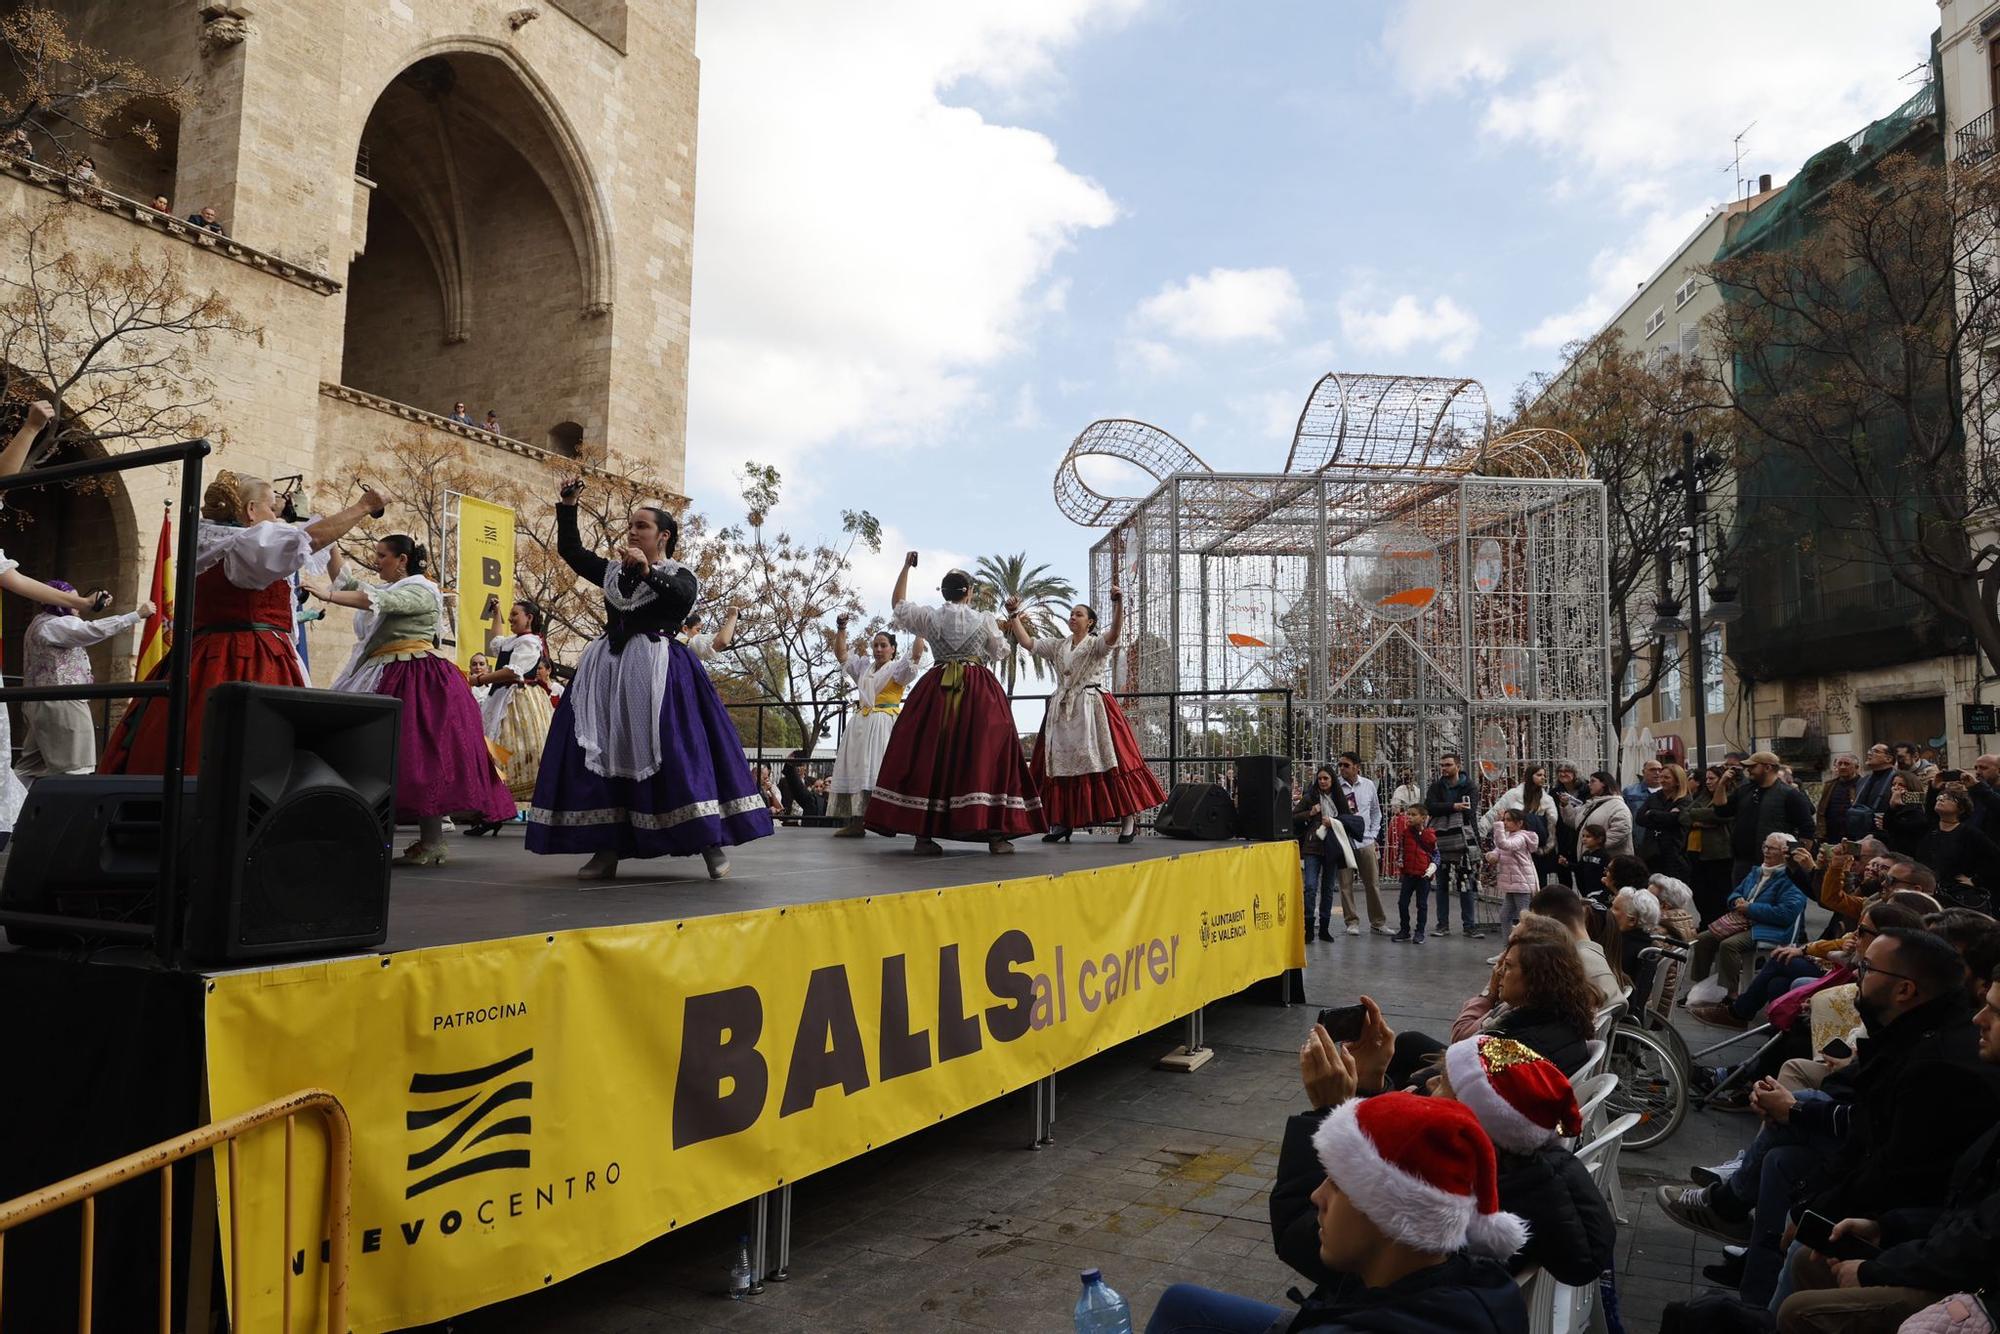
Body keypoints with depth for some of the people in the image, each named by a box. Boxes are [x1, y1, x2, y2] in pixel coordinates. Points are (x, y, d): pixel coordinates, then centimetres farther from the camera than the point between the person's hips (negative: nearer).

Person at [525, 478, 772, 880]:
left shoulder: (679, 574, 6)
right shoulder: (613, 571, 21)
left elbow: (683, 597, -15)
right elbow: (570, 550, 20)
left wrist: (647, 572, -28)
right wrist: (567, 506, 12)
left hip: (658, 671, -5)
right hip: (609, 672, 5)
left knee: (677, 752, -13)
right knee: (602, 752, -3)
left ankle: (711, 842, -8)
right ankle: (607, 849, 0)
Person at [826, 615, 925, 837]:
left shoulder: (897, 668, 4)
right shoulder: (863, 667, 22)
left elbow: (915, 655, -11)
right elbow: (841, 655, 22)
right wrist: (841, 629, 13)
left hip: (884, 724, -6)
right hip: (860, 724, 6)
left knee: (880, 771, -15)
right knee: (855, 769, -1)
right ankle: (855, 822, -2)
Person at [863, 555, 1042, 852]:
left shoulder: (929, 617, 6)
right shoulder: (985, 620, 4)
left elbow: (898, 603, 23)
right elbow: (999, 652, 19)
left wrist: (906, 567, 31)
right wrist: (1004, 624, 35)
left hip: (937, 691, 2)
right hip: (980, 693, -2)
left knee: (928, 754, 3)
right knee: (985, 753, -2)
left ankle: (924, 833, -1)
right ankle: (996, 833, -7)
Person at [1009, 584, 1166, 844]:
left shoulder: (1097, 644, 2)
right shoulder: (1056, 645, 15)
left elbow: (1114, 634, -19)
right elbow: (1026, 642, 8)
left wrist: (1118, 603, -32)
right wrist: (1015, 617, 1)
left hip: (1093, 709, -5)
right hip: (1061, 712, 5)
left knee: (1107, 760, -9)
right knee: (1060, 763, 1)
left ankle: (1128, 819, -6)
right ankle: (1060, 823, 6)